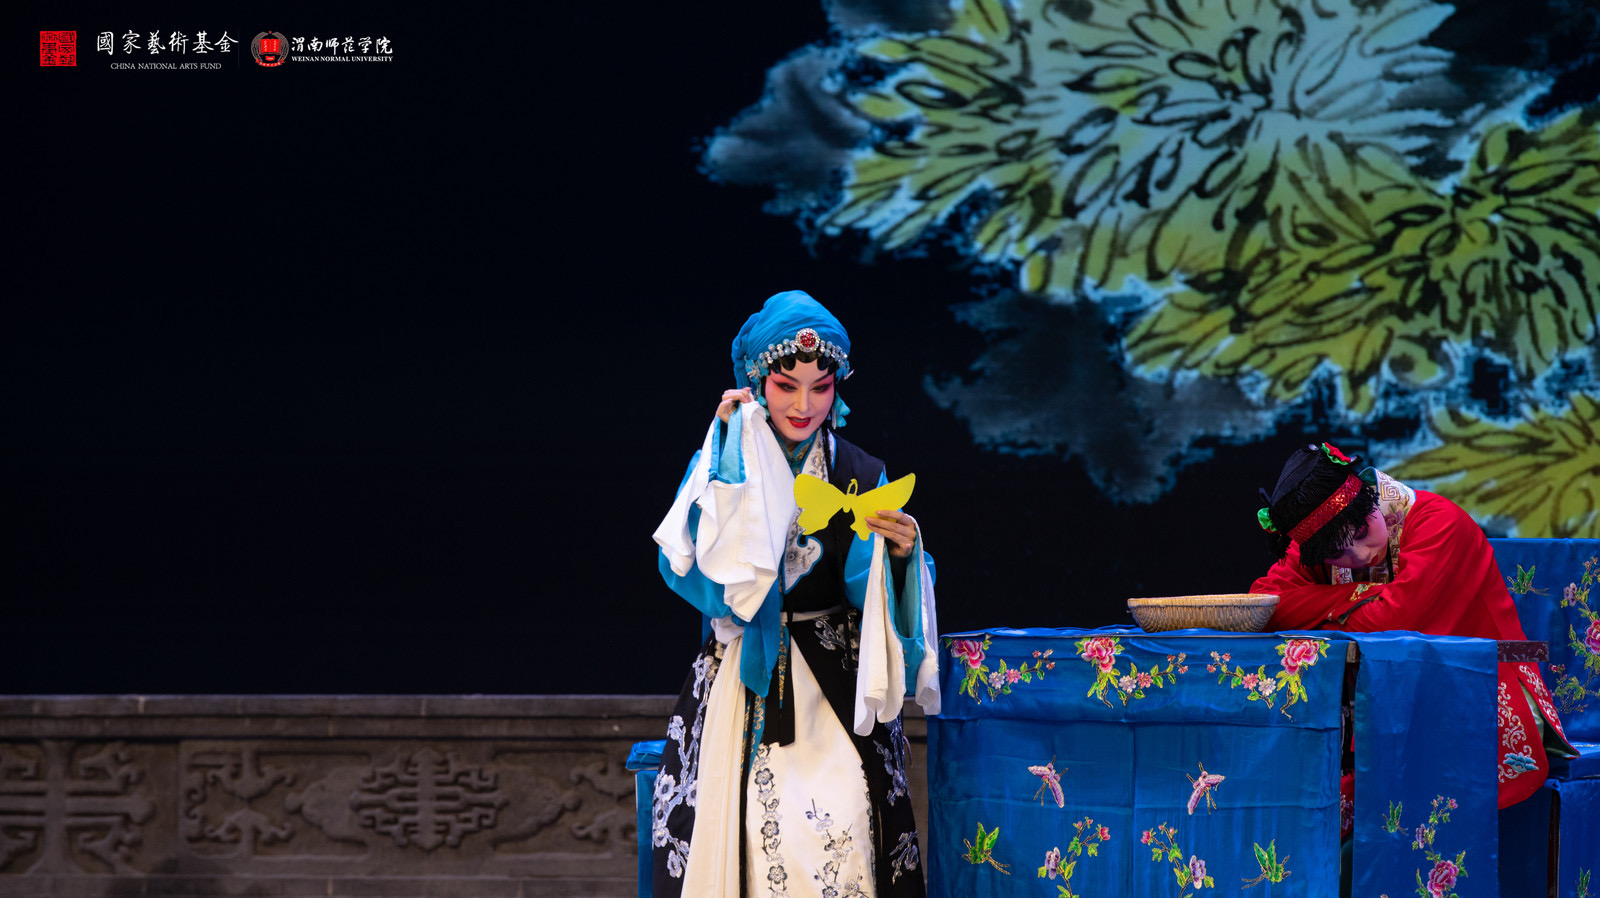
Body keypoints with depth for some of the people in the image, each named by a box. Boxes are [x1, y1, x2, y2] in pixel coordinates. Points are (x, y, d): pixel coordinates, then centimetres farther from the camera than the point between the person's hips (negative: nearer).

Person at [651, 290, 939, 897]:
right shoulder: (718, 468, 5)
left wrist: (898, 554, -17)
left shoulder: (860, 477, 7)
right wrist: (733, 450, -10)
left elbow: (870, 595, 5)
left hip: (833, 691, 0)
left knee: (837, 833, -18)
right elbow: (686, 567, -12)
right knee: (740, 833, -16)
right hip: (738, 687, 0)